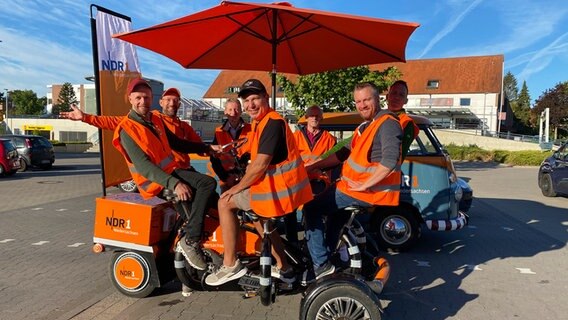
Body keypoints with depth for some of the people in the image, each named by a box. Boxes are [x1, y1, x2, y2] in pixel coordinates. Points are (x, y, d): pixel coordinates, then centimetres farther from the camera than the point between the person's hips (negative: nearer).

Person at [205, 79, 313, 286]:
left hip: (279, 188, -11)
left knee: (225, 203, -3)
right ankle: (283, 268, 31)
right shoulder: (259, 123, 14)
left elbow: (260, 165, -22)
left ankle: (231, 265, 5)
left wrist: (237, 188, -11)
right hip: (279, 184, 11)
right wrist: (241, 182, 4)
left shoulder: (273, 123, -18)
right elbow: (256, 162, 14)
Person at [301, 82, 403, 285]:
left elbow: (390, 160, -29)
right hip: (356, 185, 10)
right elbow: (345, 153, 17)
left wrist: (363, 185, -26)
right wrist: (313, 166, 12)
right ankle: (334, 255, 42)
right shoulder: (365, 126, 16)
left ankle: (321, 264, -5)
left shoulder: (387, 124, -15)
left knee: (311, 208, -10)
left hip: (370, 192, -10)